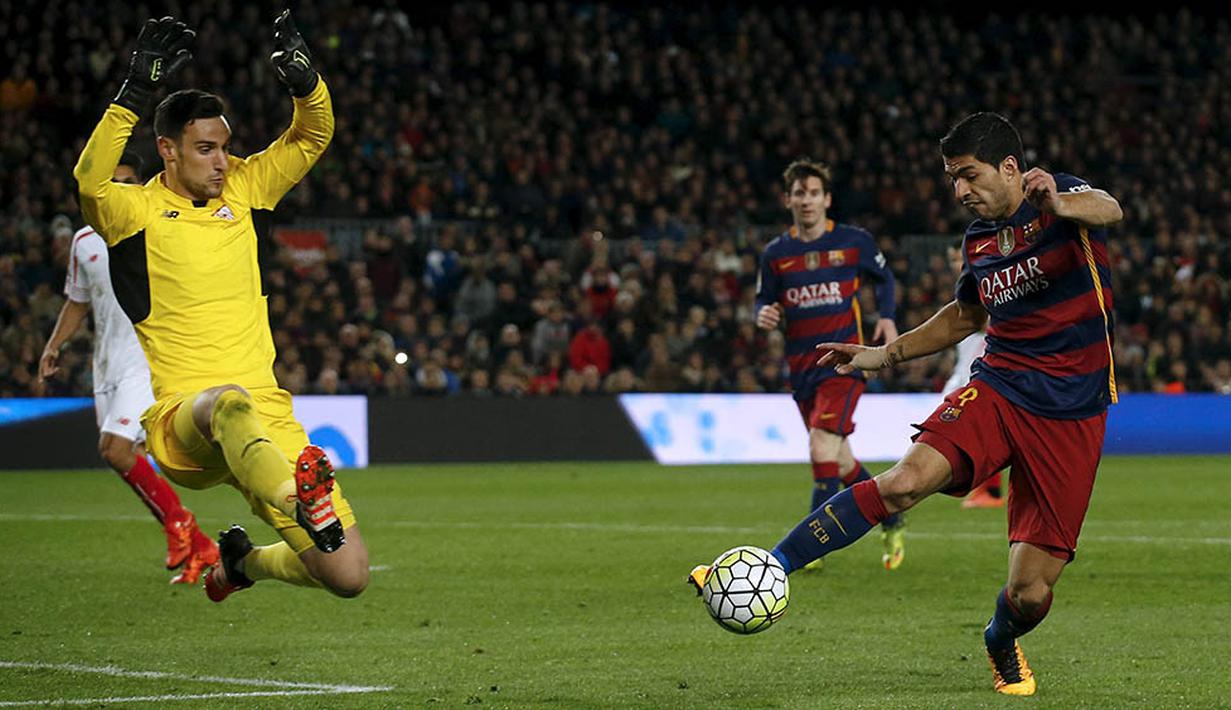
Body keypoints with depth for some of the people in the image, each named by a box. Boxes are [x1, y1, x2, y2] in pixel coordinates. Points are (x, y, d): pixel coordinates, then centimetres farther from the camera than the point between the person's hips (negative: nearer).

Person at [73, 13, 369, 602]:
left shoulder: (242, 190, 14)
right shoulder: (137, 211, -1)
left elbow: (312, 136, 14)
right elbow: (90, 181, -22)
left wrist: (305, 81, -8)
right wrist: (135, 94, -31)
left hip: (268, 418, 5)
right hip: (180, 418, -5)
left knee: (347, 576, -4)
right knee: (230, 401, -45)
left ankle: (242, 559, 28)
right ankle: (302, 504, -71)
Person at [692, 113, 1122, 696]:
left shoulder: (1060, 199, -7)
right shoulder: (978, 240, 11)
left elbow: (1108, 210, -32)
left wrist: (1062, 205, -54)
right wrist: (884, 355, 24)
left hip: (1072, 417, -4)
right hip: (996, 387, 4)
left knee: (1030, 593, -5)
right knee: (905, 480, -26)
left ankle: (1002, 646, 31)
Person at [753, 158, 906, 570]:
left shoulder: (854, 241, -1)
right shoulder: (776, 253, 5)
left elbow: (883, 277, 15)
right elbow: (764, 301, 13)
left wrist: (886, 318, -1)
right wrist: (763, 317, -10)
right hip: (801, 366, 4)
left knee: (822, 449, -20)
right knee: (842, 462, 11)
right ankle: (892, 524, 32)